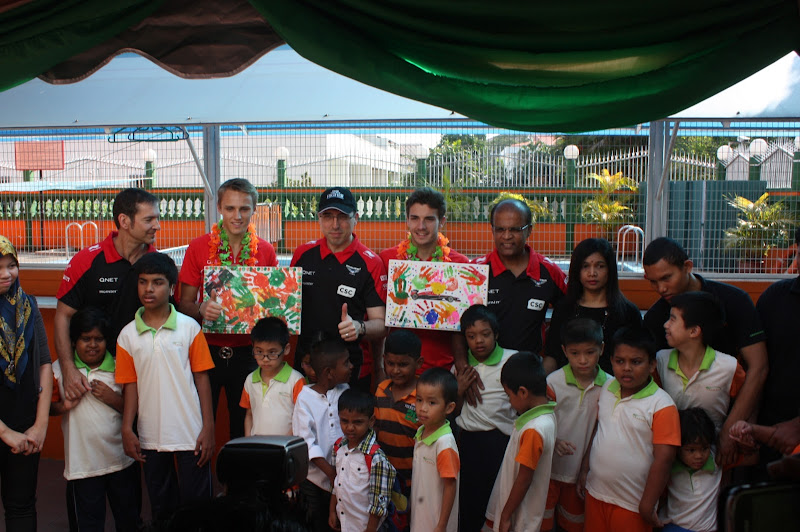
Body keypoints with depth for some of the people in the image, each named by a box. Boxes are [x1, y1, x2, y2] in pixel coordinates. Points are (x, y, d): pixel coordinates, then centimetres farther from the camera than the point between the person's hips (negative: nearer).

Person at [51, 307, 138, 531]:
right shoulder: (59, 369, 0)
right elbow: (47, 407, 6)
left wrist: (113, 399, -12)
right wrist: (64, 406, -13)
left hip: (121, 461, 1)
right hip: (82, 465, -1)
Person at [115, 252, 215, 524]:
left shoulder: (189, 327, -4)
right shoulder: (127, 335, 1)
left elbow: (201, 378, -2)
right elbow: (130, 385, 5)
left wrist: (208, 428, -5)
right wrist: (127, 430, -2)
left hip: (191, 434, -2)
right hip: (150, 437, 2)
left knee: (196, 502, 5)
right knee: (161, 506, 15)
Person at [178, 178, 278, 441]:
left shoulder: (265, 251, 3)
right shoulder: (199, 247, 0)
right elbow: (184, 303, 1)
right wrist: (201, 309, -21)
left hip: (247, 354, 1)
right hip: (207, 349, -1)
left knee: (244, 429, 10)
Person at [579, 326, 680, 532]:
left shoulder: (662, 406, -17)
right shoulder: (606, 388, 2)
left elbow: (663, 459, -16)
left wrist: (647, 506, -14)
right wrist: (584, 469, 11)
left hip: (631, 504, -5)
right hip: (595, 492, 5)